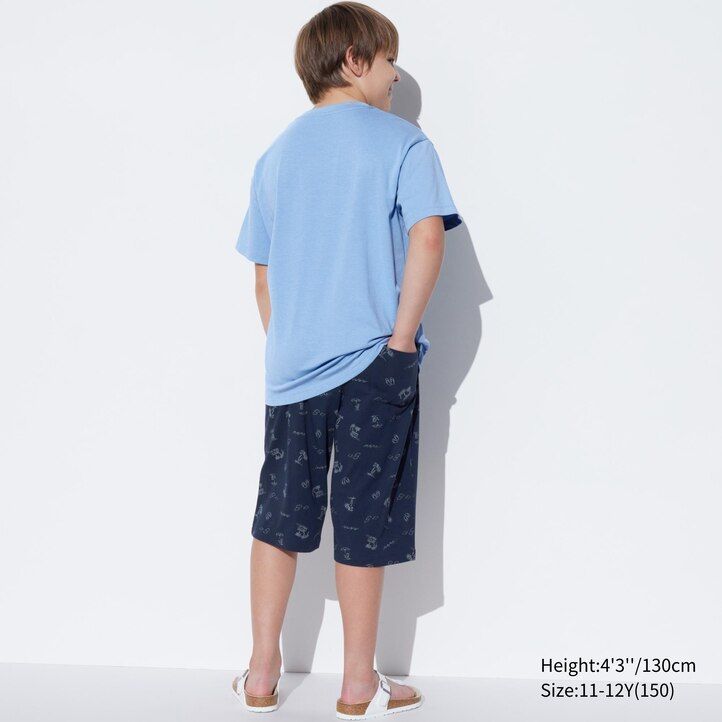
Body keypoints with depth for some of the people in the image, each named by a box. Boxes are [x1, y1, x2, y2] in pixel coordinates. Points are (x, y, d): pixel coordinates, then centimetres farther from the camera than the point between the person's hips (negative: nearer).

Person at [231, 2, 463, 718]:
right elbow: (427, 236, -17)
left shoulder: (277, 153, 13)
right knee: (363, 521, 4)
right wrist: (402, 337, -12)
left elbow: (263, 275, 15)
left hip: (292, 365, 5)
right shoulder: (401, 141, -2)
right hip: (373, 363, -4)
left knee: (279, 516, 13)